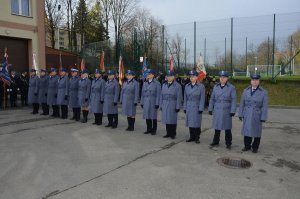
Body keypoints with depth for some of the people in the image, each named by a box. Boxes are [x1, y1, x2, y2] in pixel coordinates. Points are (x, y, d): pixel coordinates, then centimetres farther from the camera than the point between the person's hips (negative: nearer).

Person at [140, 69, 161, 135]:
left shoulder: (157, 83, -5)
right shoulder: (145, 83, 11)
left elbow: (158, 94, -8)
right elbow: (143, 93, 13)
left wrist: (157, 103, -13)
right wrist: (142, 102, 10)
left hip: (153, 102, -5)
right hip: (146, 102, 5)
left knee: (153, 116, 3)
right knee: (147, 116, 8)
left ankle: (154, 130, 13)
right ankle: (149, 129, 20)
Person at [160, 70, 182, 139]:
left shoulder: (177, 86, -4)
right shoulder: (164, 85, 12)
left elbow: (179, 97, -7)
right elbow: (161, 96, 13)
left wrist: (178, 107, -10)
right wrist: (161, 105, 8)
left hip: (173, 106, -4)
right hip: (165, 106, 5)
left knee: (173, 120, 1)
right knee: (166, 119, 8)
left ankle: (173, 134, 11)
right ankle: (168, 133, 18)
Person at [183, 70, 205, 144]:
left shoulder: (201, 86, -5)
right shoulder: (187, 86, 7)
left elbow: (202, 98, -6)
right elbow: (185, 98, 10)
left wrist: (201, 109, -10)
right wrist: (185, 107, 6)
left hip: (197, 107, -4)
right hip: (189, 107, 4)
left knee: (197, 123, 0)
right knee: (190, 123, 8)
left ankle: (197, 138, 12)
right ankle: (192, 137, 20)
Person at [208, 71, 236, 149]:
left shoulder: (231, 87, -3)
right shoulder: (216, 87, 8)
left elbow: (234, 100, -5)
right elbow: (212, 99, 11)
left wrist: (232, 111, -11)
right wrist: (210, 109, 6)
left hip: (227, 111, -3)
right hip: (217, 110, 3)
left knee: (227, 127, 4)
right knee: (217, 126, 9)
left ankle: (228, 143, 15)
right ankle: (216, 142, 21)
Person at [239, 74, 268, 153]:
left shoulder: (264, 92, -4)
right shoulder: (246, 91, 2)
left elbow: (265, 106, -6)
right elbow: (242, 103, 5)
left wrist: (263, 118, -10)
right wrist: (240, 114, 2)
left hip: (257, 116, -2)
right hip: (247, 115, 2)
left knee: (257, 131, 7)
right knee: (247, 130, 7)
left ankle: (255, 147, 22)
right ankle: (247, 146, 22)